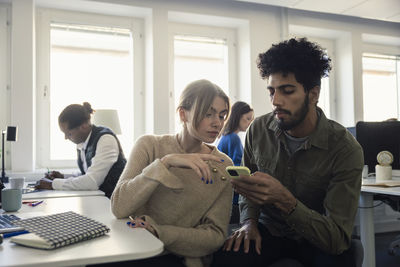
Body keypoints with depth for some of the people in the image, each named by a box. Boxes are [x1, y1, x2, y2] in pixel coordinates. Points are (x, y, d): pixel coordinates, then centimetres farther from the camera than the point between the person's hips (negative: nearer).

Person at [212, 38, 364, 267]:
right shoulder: (259, 129, -7)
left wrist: (284, 200, -38)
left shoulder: (346, 149, -19)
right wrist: (249, 220, -9)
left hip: (317, 240, -1)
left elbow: (338, 239, -23)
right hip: (269, 230, 2)